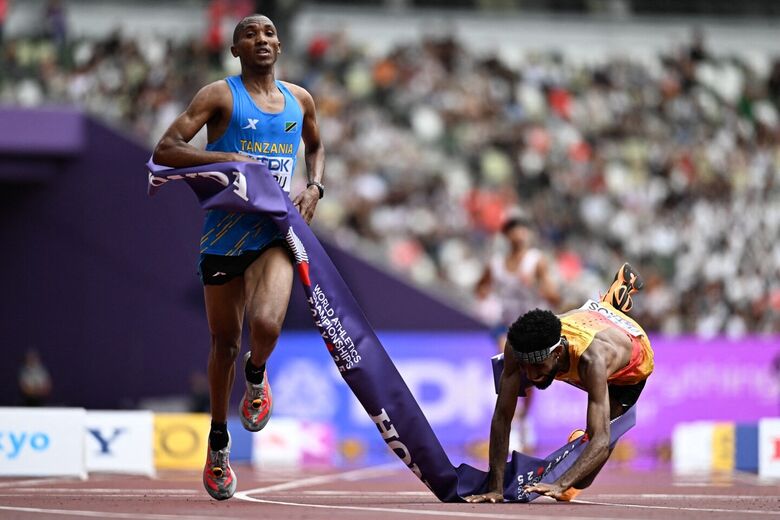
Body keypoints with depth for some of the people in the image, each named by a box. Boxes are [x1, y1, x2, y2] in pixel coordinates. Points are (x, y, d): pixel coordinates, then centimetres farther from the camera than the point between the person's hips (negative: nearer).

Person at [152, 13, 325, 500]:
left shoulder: (299, 100, 10)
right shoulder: (220, 95, -3)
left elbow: (316, 146, 31)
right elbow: (164, 151, -11)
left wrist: (315, 188, 11)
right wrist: (229, 158, -20)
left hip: (276, 231, 1)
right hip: (226, 233, -1)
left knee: (266, 324, -26)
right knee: (225, 343, 9)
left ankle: (257, 375, 10)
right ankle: (219, 444, 28)